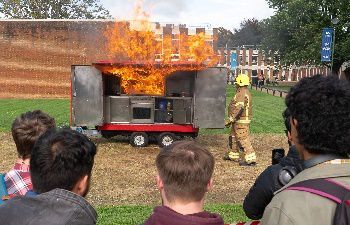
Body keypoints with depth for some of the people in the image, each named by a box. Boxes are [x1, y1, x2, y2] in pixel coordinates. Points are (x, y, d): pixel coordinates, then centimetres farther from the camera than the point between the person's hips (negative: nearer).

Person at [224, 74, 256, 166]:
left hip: (241, 121, -11)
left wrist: (230, 120, -26)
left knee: (243, 139, -10)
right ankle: (233, 155, 32)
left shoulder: (242, 94, -19)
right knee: (233, 137, 20)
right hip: (239, 121, 11)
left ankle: (250, 159, -9)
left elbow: (239, 108, -28)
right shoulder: (246, 93, 16)